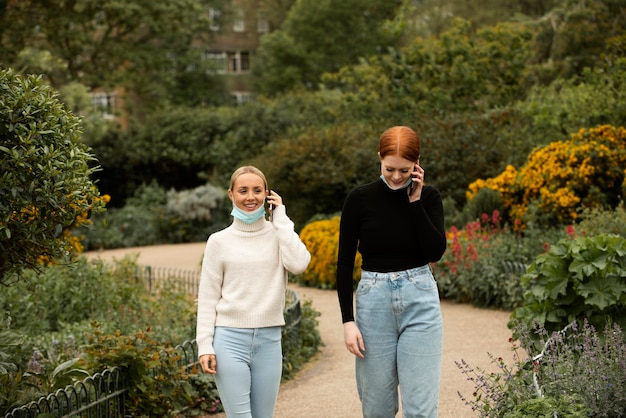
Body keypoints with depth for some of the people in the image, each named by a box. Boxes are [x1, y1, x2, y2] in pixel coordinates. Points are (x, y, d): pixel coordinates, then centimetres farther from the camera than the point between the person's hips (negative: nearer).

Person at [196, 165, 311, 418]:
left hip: (269, 340, 2)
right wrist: (205, 345, -4)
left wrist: (281, 218, -5)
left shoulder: (278, 234, 7)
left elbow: (299, 264, -14)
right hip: (230, 339, -2)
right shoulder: (219, 241, 3)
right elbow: (208, 297, 4)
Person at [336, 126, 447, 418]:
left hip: (420, 302, 0)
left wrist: (415, 201, -12)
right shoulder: (359, 199, -3)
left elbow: (436, 252, -11)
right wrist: (348, 321, -8)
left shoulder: (428, 197, 1)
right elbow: (345, 263, -2)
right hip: (373, 302, 0)